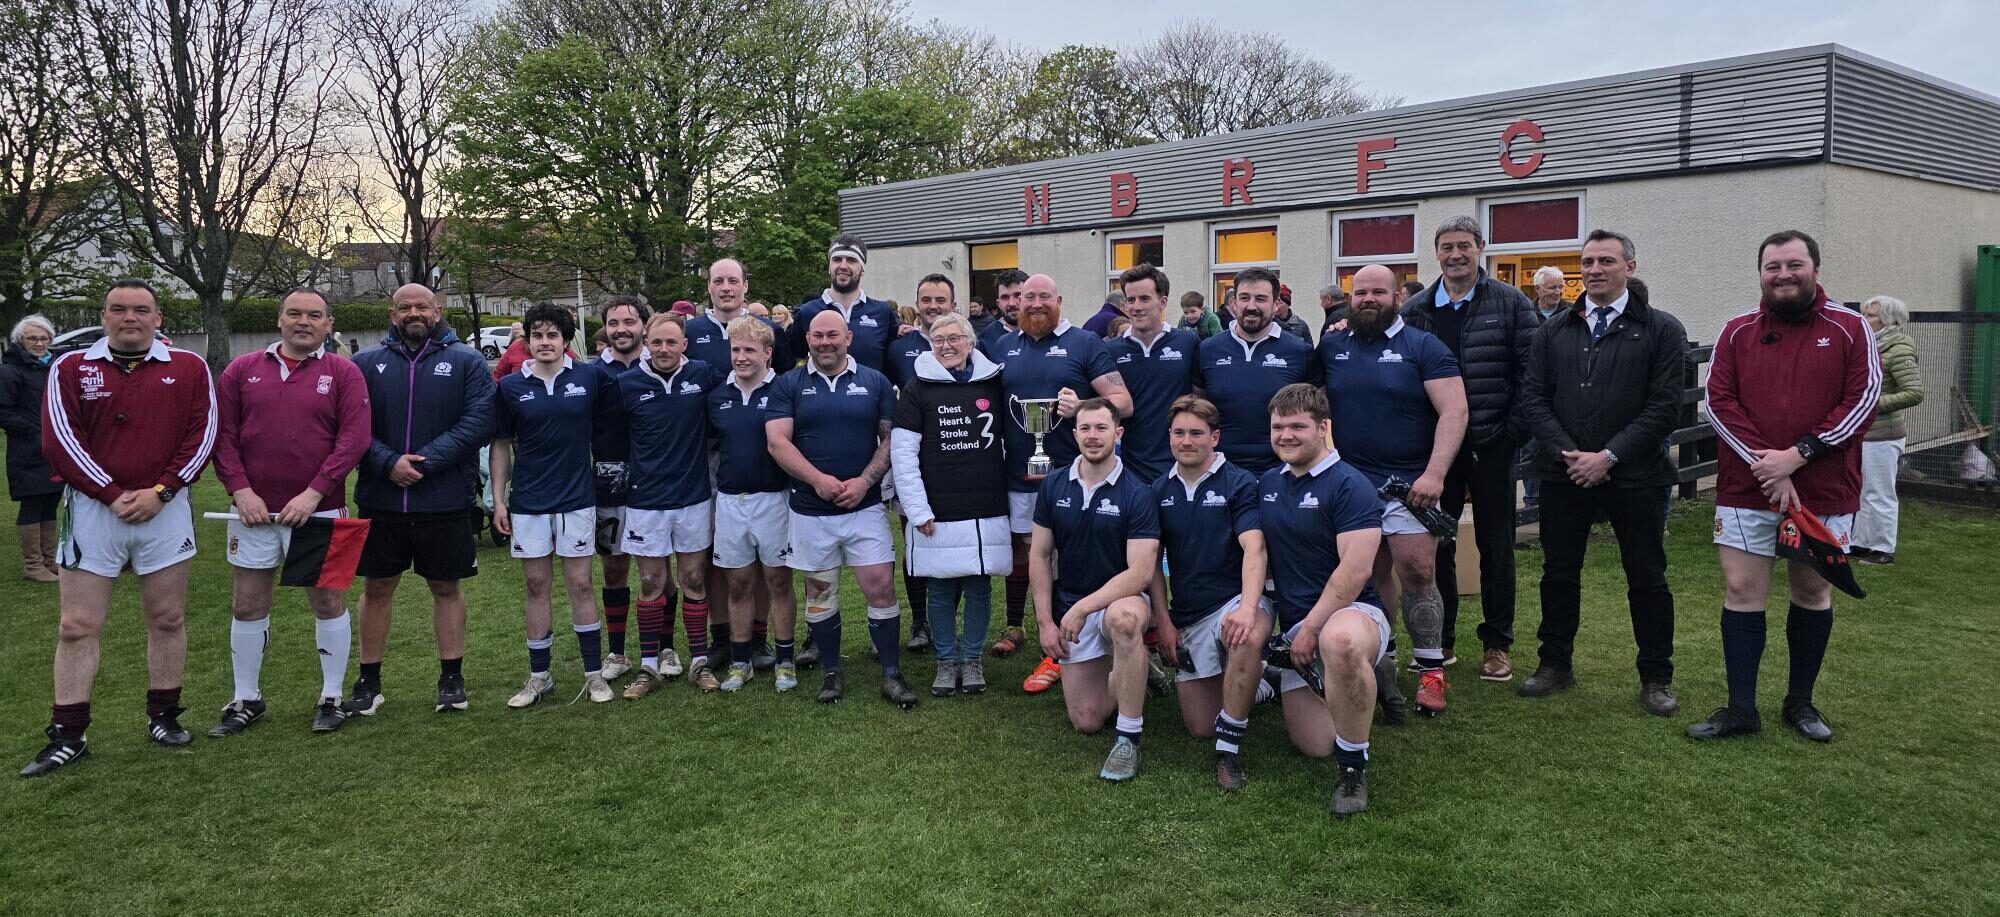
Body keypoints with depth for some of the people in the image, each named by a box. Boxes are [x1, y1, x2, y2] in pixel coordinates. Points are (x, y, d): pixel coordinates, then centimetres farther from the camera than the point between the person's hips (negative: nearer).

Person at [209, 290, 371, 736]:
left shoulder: (343, 373, -1)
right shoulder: (242, 370, 7)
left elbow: (353, 439, -9)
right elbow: (223, 434, 3)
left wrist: (314, 493, -16)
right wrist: (240, 490, -9)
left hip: (318, 510, -2)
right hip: (254, 510, 3)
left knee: (328, 600, 5)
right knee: (247, 605, 10)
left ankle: (332, 698, 17)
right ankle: (246, 699, 24)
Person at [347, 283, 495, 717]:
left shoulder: (466, 361, 1)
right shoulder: (367, 364, 6)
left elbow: (479, 420, -11)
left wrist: (426, 460, -17)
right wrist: (388, 463, -18)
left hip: (446, 502, -2)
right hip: (380, 501, 2)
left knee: (446, 587, 9)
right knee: (377, 588, 10)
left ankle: (452, 677, 21)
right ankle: (369, 681, 23)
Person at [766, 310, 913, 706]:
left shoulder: (875, 382, 5)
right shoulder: (789, 385, 3)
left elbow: (890, 439, 3)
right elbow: (778, 442, -6)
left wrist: (864, 482, -12)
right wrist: (819, 480, -17)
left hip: (865, 506, 0)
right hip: (810, 510, 1)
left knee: (881, 588, -4)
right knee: (819, 591, 9)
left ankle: (892, 674, 6)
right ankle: (831, 672, 22)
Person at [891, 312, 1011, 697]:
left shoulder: (994, 383, 6)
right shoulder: (918, 387, -1)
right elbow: (902, 452, -4)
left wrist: (1006, 494, 8)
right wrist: (918, 510, -8)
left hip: (987, 512, 2)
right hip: (937, 514, -2)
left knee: (979, 588, 8)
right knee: (940, 591, 6)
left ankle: (973, 658, 23)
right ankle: (946, 661, 21)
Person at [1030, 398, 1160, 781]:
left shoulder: (1137, 494, -14)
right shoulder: (1053, 486, -2)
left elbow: (1141, 572, -21)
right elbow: (1040, 556, 4)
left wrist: (1084, 607, -28)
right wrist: (1045, 621, -3)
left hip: (1122, 600, -4)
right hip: (1070, 609, 4)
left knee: (1123, 618, -42)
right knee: (1086, 721, 0)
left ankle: (1128, 739, -27)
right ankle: (1126, 682, 34)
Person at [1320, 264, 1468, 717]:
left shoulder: (1423, 348, -2)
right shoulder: (1330, 348, 8)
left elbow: (1454, 412, -9)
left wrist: (1434, 474, -20)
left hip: (1409, 484, -3)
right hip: (1350, 484, 3)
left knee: (1418, 575, -8)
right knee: (1367, 581, 9)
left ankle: (1431, 671, 2)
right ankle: (1377, 664, 20)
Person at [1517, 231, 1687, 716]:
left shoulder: (1662, 330, -2)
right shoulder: (1554, 330, 8)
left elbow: (1664, 407, -8)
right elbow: (1533, 398, 3)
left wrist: (1609, 456, -15)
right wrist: (1568, 453, -10)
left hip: (1634, 476, -3)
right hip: (1564, 473, 3)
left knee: (1647, 579, 5)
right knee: (1559, 572, 11)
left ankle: (1656, 677, 18)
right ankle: (1555, 663, 25)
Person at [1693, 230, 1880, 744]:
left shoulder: (1850, 329, 0)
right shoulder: (1737, 333, 4)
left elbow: (1864, 399, -7)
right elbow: (1719, 402, -3)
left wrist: (1798, 455, -16)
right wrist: (1765, 465, -14)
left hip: (1824, 491, 0)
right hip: (1746, 489, 1)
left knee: (1813, 591, 11)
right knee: (1741, 591, -1)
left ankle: (1800, 702, 26)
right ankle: (1741, 709, 8)